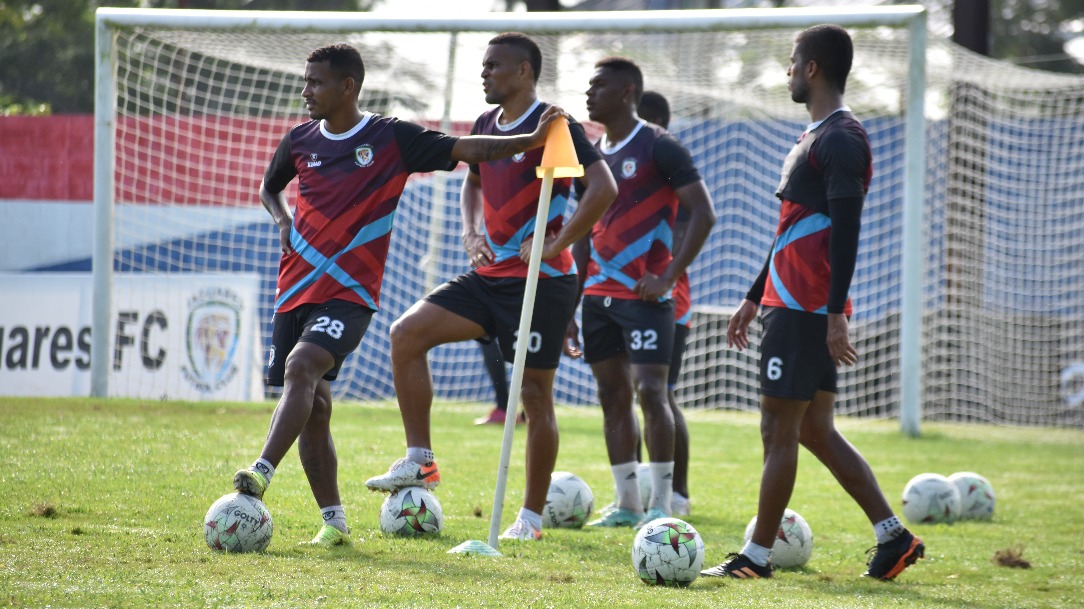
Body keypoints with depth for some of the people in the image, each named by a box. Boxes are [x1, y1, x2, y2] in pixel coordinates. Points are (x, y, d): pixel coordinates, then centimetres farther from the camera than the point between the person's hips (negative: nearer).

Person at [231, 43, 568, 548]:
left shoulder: (392, 138, -3)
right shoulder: (300, 141, 9)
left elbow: (464, 149, -3)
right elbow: (269, 188, 27)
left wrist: (532, 140, -13)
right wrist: (283, 221, 7)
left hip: (349, 293, -5)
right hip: (295, 292, 5)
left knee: (302, 366, -29)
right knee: (312, 409, 4)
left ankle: (261, 472, -38)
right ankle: (333, 521, 12)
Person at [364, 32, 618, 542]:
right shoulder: (485, 125, 12)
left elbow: (603, 188, -21)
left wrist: (558, 243, -22)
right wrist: (471, 234, 12)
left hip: (541, 281, -8)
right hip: (488, 277, 8)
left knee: (535, 394, -2)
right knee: (407, 332, -7)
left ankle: (532, 516, 8)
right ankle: (419, 461, -2)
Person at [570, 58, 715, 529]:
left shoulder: (659, 148, -8)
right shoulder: (592, 154, 15)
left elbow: (703, 214, -11)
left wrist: (669, 277, -16)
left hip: (644, 293, -7)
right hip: (598, 293, 7)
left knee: (650, 390, -12)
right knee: (612, 394, 7)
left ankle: (661, 504, -7)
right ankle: (627, 505, 13)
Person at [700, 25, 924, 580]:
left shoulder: (841, 139, -13)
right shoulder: (815, 138, 19)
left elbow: (845, 229, -20)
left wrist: (835, 315, -24)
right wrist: (754, 299, 27)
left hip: (804, 313, -10)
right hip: (787, 302, 10)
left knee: (778, 431, -5)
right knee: (815, 431, 10)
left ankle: (757, 556, 0)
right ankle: (893, 537, 10)